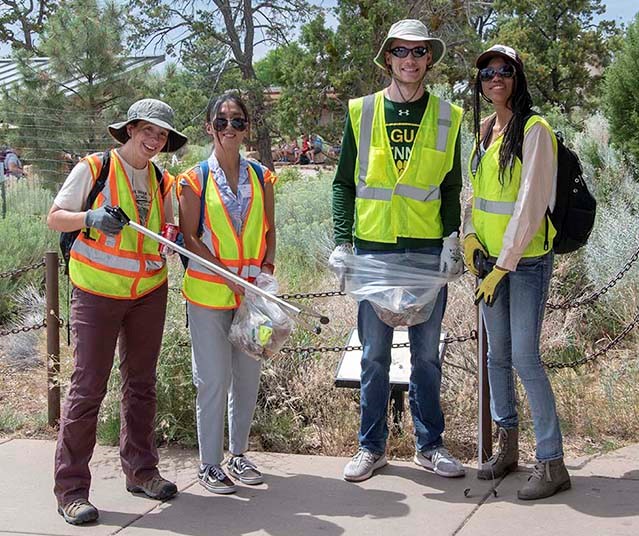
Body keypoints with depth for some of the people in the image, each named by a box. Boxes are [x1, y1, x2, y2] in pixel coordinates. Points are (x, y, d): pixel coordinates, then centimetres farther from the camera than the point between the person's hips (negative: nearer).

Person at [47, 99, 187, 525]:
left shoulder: (161, 182, 10)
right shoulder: (93, 169, -5)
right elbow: (55, 218, -4)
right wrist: (91, 218, -23)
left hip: (149, 293, 5)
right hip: (97, 294, -5)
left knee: (141, 382, 12)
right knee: (88, 386, -6)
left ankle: (141, 469, 26)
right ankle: (70, 488, 2)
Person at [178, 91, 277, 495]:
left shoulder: (261, 177, 8)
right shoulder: (195, 179, -3)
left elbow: (269, 231, 12)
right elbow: (190, 238, -7)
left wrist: (266, 268, -5)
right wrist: (229, 276, -15)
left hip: (253, 292, 4)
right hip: (209, 293, -4)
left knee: (248, 375, 11)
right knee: (213, 378, 0)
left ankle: (238, 453, 26)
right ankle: (210, 464, 12)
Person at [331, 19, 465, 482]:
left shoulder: (448, 118, 6)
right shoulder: (362, 113, 4)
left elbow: (451, 189, 9)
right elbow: (344, 183, 5)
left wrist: (451, 240, -4)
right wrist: (341, 242, -4)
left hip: (428, 250, 1)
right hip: (373, 248, 0)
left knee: (426, 353, 8)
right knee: (374, 354, 7)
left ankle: (430, 444, 21)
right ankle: (372, 447, 19)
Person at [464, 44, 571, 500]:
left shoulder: (534, 129, -11)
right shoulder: (484, 131, 12)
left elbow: (531, 203, -17)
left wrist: (504, 264, -18)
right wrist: (470, 235, 1)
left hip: (527, 259, -7)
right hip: (490, 257, 7)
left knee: (525, 357, -9)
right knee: (498, 355, 12)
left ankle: (552, 463, 0)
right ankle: (507, 446, 25)